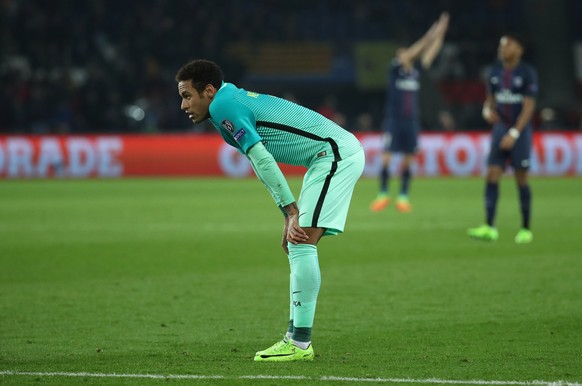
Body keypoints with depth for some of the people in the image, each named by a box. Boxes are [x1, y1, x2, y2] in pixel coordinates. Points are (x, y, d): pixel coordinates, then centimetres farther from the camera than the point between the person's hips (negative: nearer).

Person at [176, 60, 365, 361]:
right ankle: (295, 337, 12)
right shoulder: (237, 101, 19)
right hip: (336, 155, 10)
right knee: (298, 246, 11)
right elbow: (264, 164, 21)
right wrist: (290, 218, 17)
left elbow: (263, 161, -18)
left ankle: (300, 344, -15)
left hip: (335, 153, -10)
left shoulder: (223, 106, -11)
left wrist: (291, 212, -19)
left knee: (302, 245, -14)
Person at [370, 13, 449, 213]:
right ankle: (383, 195, 5)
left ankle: (403, 197, 11)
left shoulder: (416, 71, 8)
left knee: (408, 161, 4)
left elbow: (431, 53, 6)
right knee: (386, 159, -7)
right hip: (394, 121, -4)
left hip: (411, 121, 4)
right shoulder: (395, 70, -3)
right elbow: (411, 53, -16)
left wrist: (441, 33, -1)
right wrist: (428, 36, -18)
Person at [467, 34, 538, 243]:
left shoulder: (527, 73, -9)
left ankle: (526, 229, 9)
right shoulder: (495, 72, 8)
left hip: (519, 131, -5)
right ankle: (489, 228, -9)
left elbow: (529, 106, -12)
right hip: (500, 128, 5)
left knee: (521, 179, -1)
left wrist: (514, 133, -18)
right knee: (492, 175, -6)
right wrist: (487, 111, -5)